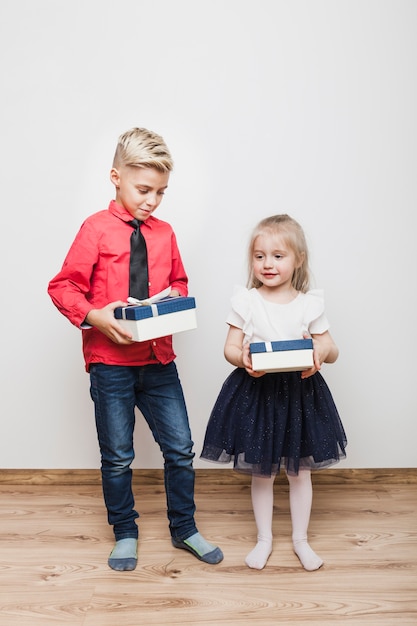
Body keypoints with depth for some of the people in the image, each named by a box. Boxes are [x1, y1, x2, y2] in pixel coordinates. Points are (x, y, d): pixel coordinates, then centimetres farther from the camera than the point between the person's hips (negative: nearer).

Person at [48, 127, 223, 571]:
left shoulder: (164, 233, 5)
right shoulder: (97, 229, -7)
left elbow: (179, 282, 18)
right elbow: (63, 287, -7)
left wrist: (173, 299, -4)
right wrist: (94, 317, -22)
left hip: (158, 359, 4)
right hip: (110, 360, -3)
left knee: (180, 448, 9)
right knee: (117, 456, 11)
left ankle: (184, 530, 31)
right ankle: (125, 534, 33)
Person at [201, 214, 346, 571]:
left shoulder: (311, 303, -4)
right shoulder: (245, 300, -5)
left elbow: (331, 350, 2)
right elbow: (231, 347, -3)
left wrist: (322, 351, -22)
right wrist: (243, 359, -26)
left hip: (300, 393, 1)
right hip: (256, 392, 0)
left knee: (300, 471, 15)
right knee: (261, 473, 14)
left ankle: (301, 540, 36)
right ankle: (265, 539, 34)